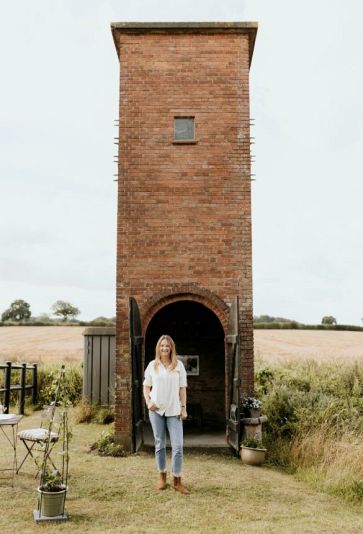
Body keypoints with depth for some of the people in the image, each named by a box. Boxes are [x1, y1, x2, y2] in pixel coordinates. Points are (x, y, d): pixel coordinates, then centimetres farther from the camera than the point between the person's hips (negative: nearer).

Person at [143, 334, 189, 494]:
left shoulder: (178, 365, 2)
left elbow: (182, 388, 4)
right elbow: (146, 387, 9)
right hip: (156, 410, 1)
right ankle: (162, 476, 24)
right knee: (160, 444, 10)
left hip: (174, 410, -1)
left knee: (178, 446, -5)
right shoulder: (152, 365, 4)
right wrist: (148, 402, -7)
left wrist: (183, 407, -1)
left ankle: (177, 480, 6)